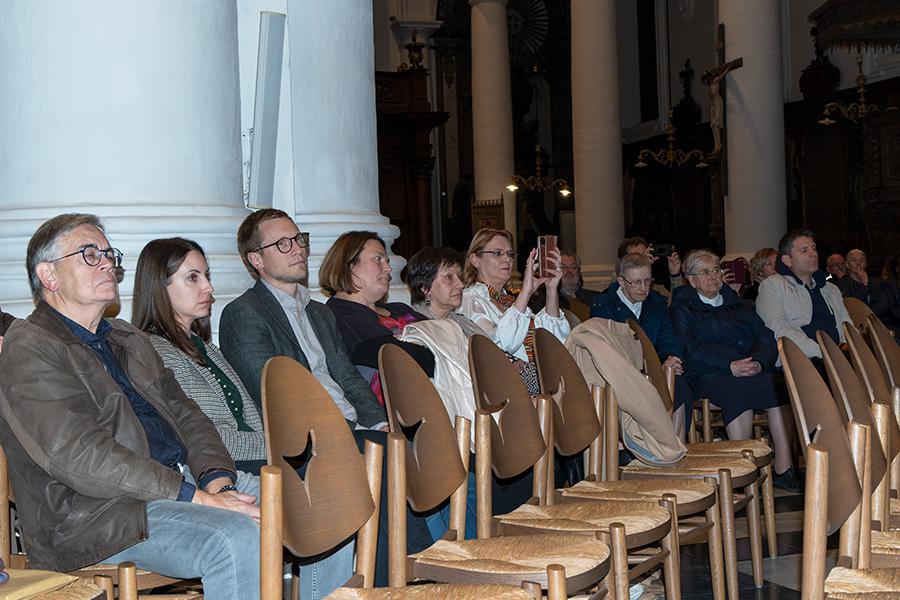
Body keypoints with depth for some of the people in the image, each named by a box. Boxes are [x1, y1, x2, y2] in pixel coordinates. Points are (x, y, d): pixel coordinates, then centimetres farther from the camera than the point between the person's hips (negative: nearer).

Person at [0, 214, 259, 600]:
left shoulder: (130, 340, 23)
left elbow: (186, 415, 17)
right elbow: (81, 458, -17)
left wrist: (216, 478, -6)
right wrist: (196, 497, -21)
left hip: (184, 478, 8)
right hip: (95, 514, -8)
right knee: (240, 539, -32)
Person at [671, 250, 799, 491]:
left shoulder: (740, 304, 26)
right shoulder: (683, 308, 11)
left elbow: (765, 336, 14)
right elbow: (690, 349, -6)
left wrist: (759, 361, -10)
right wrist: (729, 365, -18)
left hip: (754, 371, 4)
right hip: (709, 375, -4)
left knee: (780, 387, -27)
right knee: (738, 391, -37)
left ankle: (783, 468, -27)